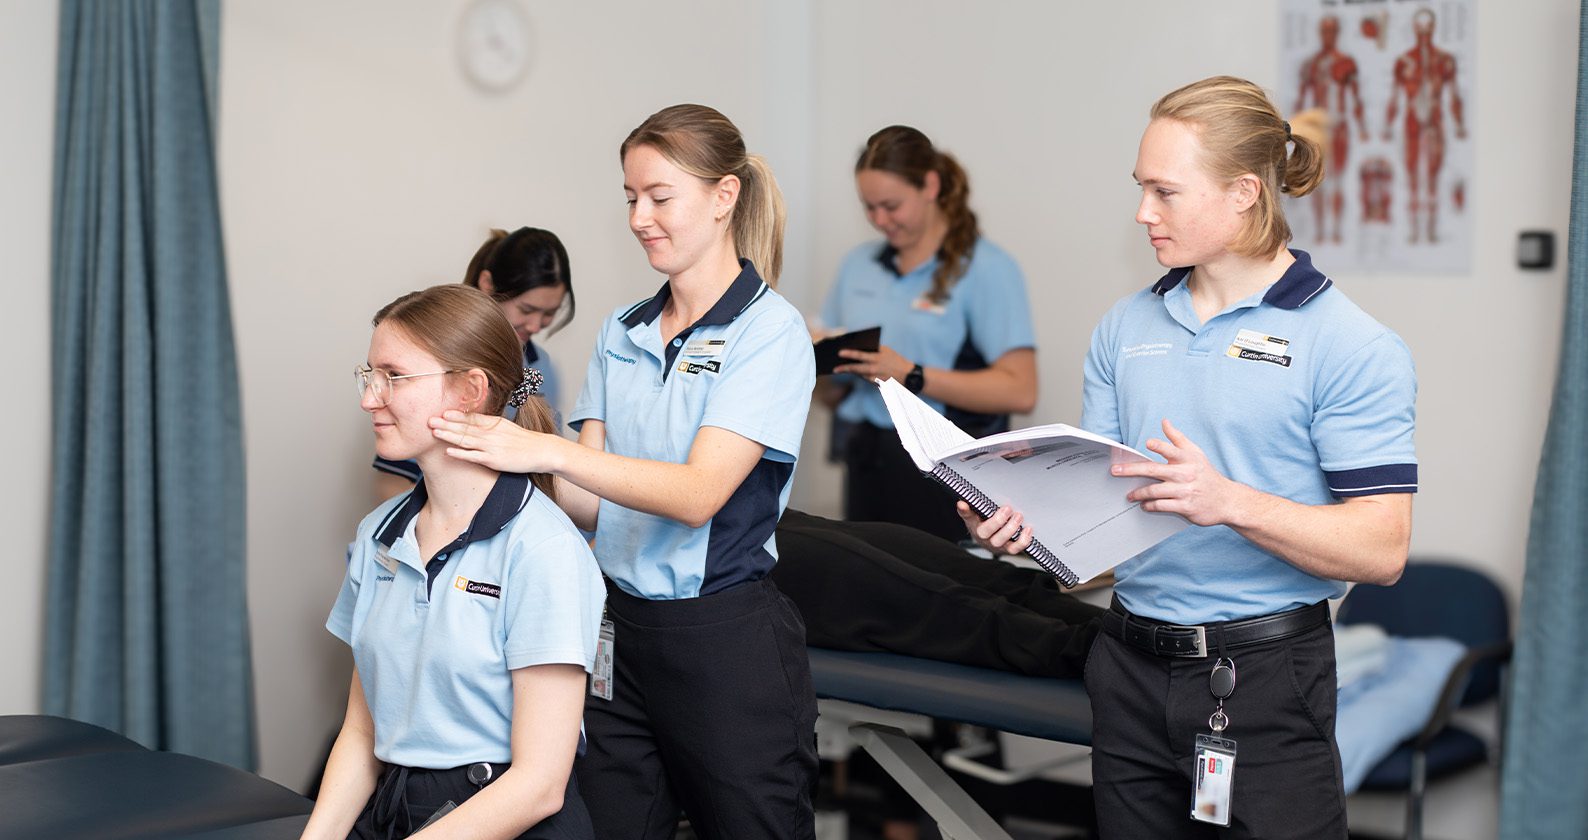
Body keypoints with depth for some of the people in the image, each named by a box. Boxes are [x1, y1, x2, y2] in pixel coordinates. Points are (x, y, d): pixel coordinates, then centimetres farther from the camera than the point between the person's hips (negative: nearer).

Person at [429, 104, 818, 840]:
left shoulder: (769, 330, -10)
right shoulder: (621, 334, 9)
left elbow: (697, 494, -20)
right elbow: (591, 501, 6)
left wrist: (546, 450, -28)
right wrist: (499, 456, -11)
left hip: (726, 637, -5)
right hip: (620, 628, 6)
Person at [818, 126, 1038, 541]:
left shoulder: (986, 268, -5)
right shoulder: (859, 265, 14)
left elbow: (1019, 391, -15)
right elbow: (832, 395, 18)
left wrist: (911, 376, -19)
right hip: (868, 465, 5)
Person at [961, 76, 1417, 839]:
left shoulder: (1351, 346, -9)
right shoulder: (1126, 327, 8)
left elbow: (1381, 551, -14)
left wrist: (1229, 502, -26)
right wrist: (1029, 519, -9)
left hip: (1266, 676, -5)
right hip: (1131, 667, 5)